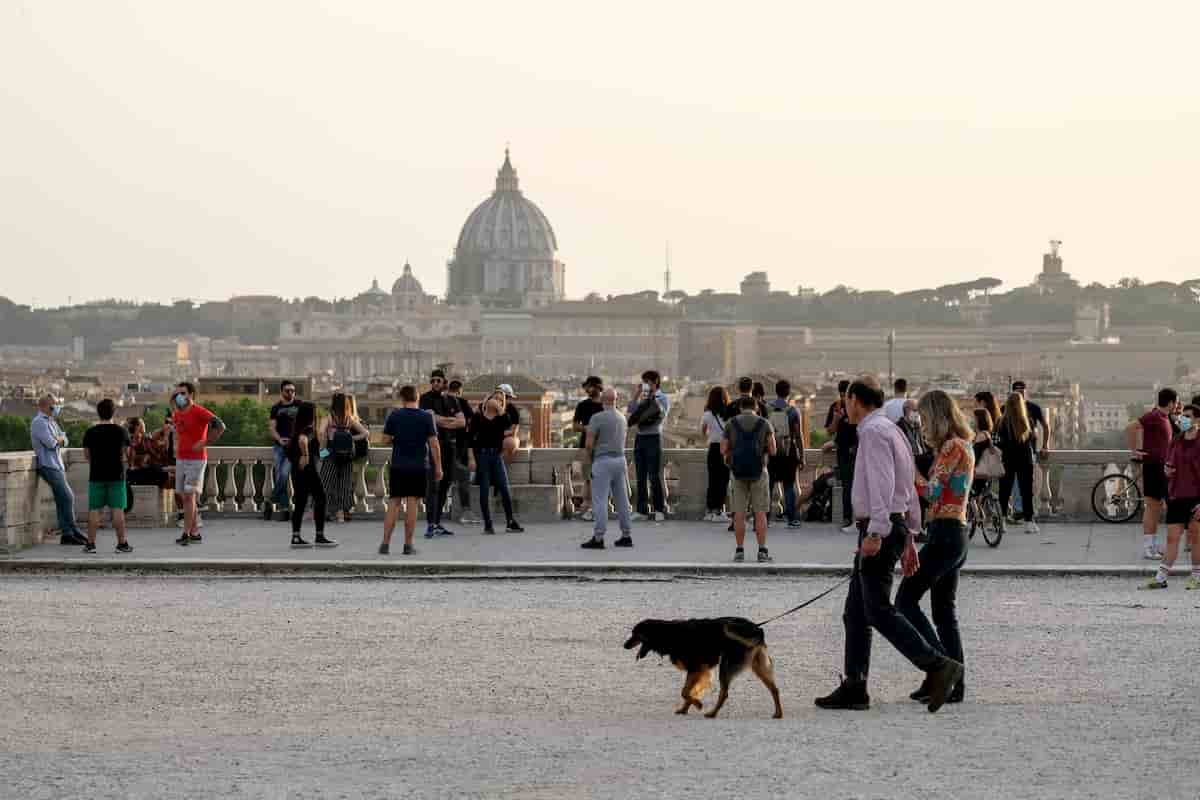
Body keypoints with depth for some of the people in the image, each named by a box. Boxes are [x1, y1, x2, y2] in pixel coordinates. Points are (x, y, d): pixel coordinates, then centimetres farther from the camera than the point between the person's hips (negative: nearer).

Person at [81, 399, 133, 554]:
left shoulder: (90, 432, -2)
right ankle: (122, 543, 2)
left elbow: (86, 455, 6)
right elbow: (127, 452, 8)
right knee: (118, 509, 1)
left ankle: (90, 543, 3)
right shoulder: (121, 431, -3)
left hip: (96, 475, 0)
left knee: (94, 510, 4)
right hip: (116, 475, 0)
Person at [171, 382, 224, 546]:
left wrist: (205, 443, -19)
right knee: (185, 496, 9)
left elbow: (220, 426, -21)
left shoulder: (199, 412, -13)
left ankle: (186, 533, -12)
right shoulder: (176, 414, 11)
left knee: (189, 495, -11)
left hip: (196, 460, -8)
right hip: (180, 459, 8)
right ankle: (195, 532, 15)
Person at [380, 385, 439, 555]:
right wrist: (438, 467, 1)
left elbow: (386, 440, 1)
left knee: (394, 504, 6)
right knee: (412, 503, 2)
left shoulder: (394, 415, -1)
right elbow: (434, 443, -5)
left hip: (398, 466, 1)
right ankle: (408, 545, 3)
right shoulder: (426, 417, -3)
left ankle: (385, 543, 2)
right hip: (419, 467, -1)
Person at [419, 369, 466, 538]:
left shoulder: (452, 401, 15)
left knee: (445, 484, 7)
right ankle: (430, 524, -18)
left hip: (449, 445, 6)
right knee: (433, 484, -14)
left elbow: (462, 422, 4)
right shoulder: (426, 398, 0)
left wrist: (442, 421, -7)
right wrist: (452, 420, -3)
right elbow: (433, 419, -14)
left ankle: (437, 523, 13)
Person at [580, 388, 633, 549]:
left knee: (600, 500, -6)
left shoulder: (597, 418, -11)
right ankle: (626, 536, 14)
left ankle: (598, 538, -9)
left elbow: (589, 443, -13)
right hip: (621, 459, 7)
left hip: (603, 461, -6)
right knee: (622, 499, 10)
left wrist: (590, 459, 4)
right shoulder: (622, 418, 10)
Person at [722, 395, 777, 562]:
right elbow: (773, 451, -3)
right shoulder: (765, 424, -1)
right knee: (760, 513, 3)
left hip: (738, 472, 1)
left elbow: (723, 450, 1)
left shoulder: (731, 424, 2)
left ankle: (739, 551, 3)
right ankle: (762, 551, -1)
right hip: (758, 472, -1)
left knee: (739, 513, 5)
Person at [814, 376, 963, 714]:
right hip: (896, 526, 10)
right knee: (856, 612, 11)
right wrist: (909, 538, 25)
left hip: (879, 529, -10)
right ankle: (854, 688, 11)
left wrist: (876, 533, -27)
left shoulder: (873, 432, -11)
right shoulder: (891, 430, 20)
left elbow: (882, 484, -23)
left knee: (878, 610, -13)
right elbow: (909, 490, 23)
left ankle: (938, 666, -18)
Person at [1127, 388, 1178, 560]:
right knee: (1152, 506, -8)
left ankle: (1152, 546, 17)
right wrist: (1134, 451, -21)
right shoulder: (1154, 415, -15)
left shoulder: (1164, 417, 14)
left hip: (1162, 467, 10)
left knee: (1158, 507, 12)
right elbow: (1131, 428, -26)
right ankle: (1147, 548, -7)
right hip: (1153, 466, -10)